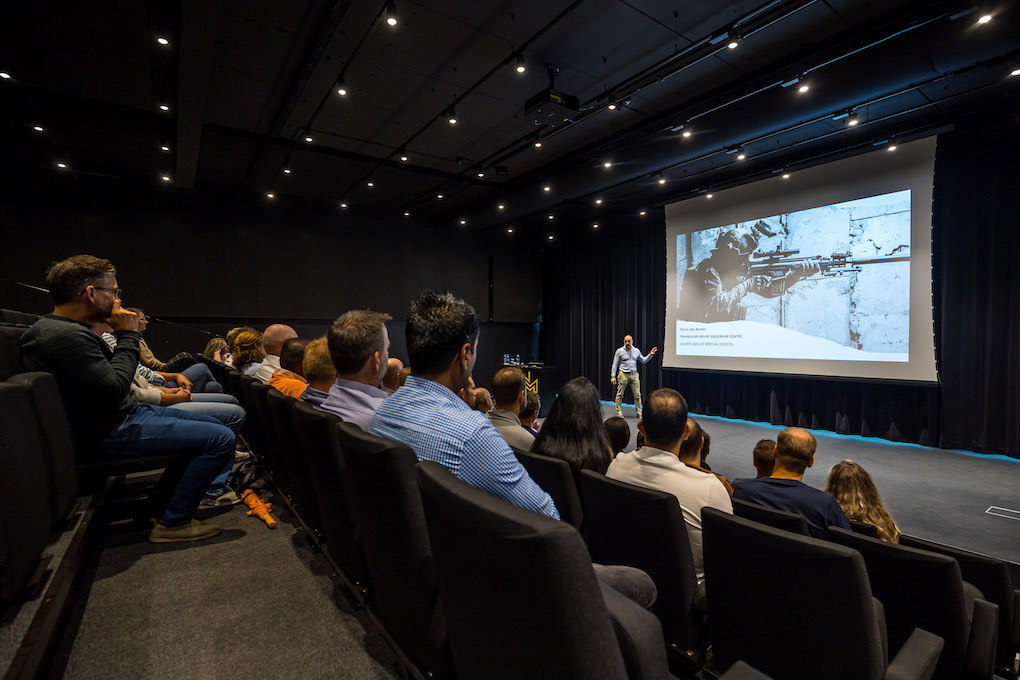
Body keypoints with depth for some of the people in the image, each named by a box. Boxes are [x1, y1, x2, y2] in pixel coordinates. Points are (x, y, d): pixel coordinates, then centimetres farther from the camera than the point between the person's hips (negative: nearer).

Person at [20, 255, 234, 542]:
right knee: (222, 439, -19)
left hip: (125, 415, 11)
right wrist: (128, 336, -17)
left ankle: (161, 503, 23)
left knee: (212, 427, 17)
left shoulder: (61, 327, 12)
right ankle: (173, 522, -3)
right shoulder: (66, 336, -23)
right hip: (106, 435, -11)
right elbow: (113, 390, -26)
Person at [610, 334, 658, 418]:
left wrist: (650, 354, 4)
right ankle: (619, 412, 11)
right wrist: (613, 376, -6)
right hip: (623, 375, -3)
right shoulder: (620, 351, -3)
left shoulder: (637, 351, 8)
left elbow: (643, 361, 19)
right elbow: (615, 364, -1)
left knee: (637, 394, 3)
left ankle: (639, 412, 12)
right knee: (620, 394, 0)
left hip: (634, 375, 3)